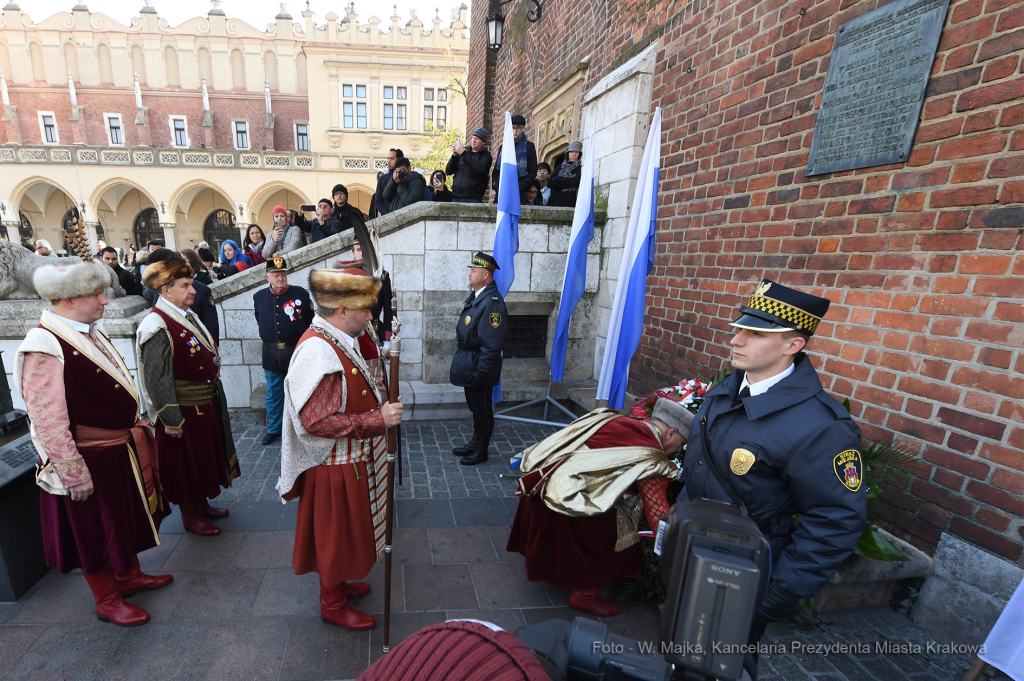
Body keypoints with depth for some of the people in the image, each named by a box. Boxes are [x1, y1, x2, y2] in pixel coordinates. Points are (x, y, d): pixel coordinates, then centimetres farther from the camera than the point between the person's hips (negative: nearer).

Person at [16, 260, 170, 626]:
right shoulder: (44, 347, -24)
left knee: (125, 517, 23)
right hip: (90, 460, -8)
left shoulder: (91, 333, 4)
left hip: (121, 450, 8)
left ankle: (128, 575, 44)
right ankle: (106, 600, 31)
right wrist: (73, 472, -20)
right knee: (95, 529, 11)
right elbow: (47, 421, -24)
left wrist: (134, 428, 18)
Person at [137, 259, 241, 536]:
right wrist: (171, 421, -19)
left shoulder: (188, 316, 7)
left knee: (204, 458, 21)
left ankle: (202, 503, 39)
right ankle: (190, 515, 27)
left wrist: (215, 393, 18)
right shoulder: (156, 327, -20)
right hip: (183, 411, -9)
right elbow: (157, 380, -21)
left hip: (207, 404, 9)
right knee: (186, 463, 9)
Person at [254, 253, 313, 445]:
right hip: (271, 355, 3)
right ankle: (274, 429, 30)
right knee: (273, 395, 14)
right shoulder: (259, 297, 3)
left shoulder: (301, 293, -6)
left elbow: (310, 321, 2)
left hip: (296, 352, -3)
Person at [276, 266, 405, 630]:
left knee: (347, 530, 26)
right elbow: (317, 421, -32)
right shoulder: (316, 352, -28)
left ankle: (339, 583, 48)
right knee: (335, 534, 12)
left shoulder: (344, 341, 3)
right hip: (334, 467, -9)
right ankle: (333, 604, 35)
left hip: (355, 460, 9)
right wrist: (378, 419, -29)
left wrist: (385, 405, 1)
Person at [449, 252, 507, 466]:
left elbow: (492, 344, -25)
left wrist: (481, 372, -23)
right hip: (469, 361, 10)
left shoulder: (492, 302, -22)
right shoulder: (476, 296, 9)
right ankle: (475, 443, 39)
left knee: (482, 408, 7)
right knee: (474, 406, 22)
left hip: (479, 364, -10)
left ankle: (481, 450, 23)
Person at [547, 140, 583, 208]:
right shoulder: (560, 167, 18)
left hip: (569, 203, -3)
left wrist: (557, 179, 1)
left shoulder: (580, 168, 8)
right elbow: (549, 183, 6)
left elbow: (575, 182, -10)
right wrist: (567, 185, -6)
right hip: (554, 201, 3)